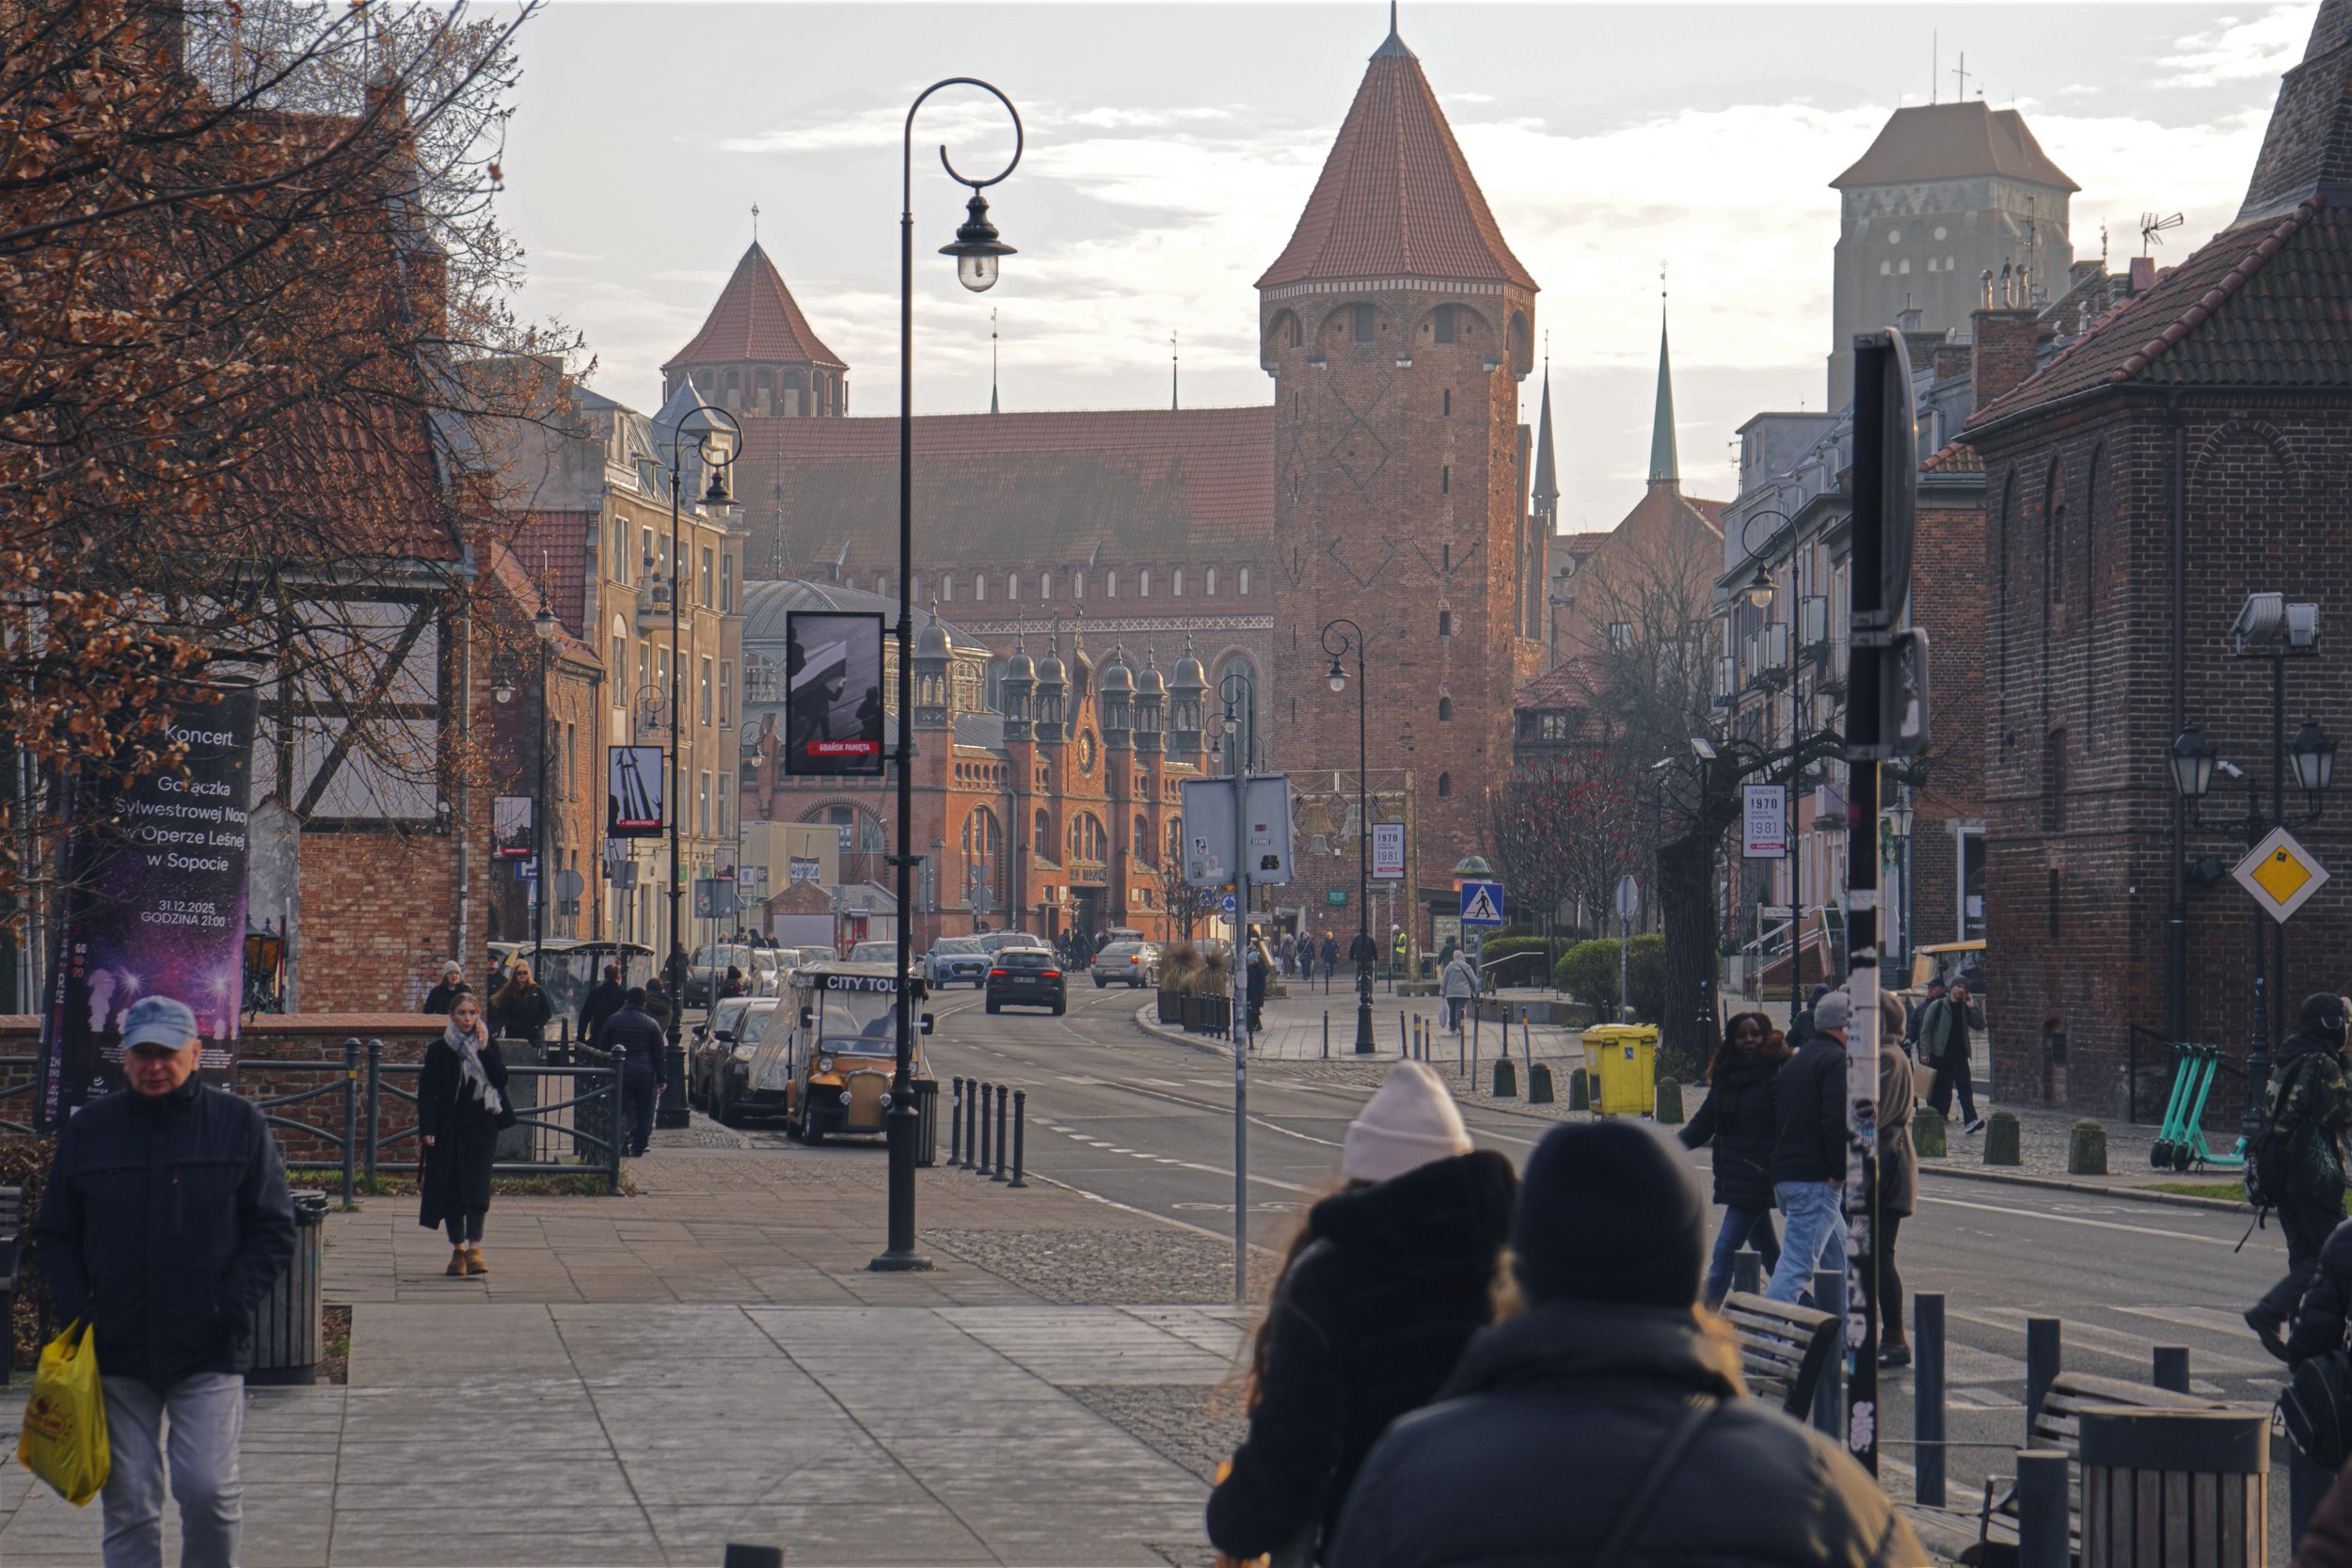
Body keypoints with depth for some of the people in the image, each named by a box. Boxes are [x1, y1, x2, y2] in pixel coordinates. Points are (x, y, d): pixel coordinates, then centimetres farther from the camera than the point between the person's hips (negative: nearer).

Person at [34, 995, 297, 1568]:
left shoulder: (238, 1123, 3)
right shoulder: (88, 1128, 8)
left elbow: (273, 1230, 4)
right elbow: (55, 1235, 13)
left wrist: (233, 1306, -8)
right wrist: (76, 1311, -2)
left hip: (209, 1352, -2)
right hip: (116, 1351, 2)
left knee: (209, 1489, -9)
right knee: (128, 1502, 3)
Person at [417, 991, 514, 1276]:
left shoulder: (488, 1046, 6)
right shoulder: (439, 1050, 3)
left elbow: (501, 1079, -7)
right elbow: (427, 1091, 1)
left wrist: (484, 1050, -15)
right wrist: (427, 1129, -8)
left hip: (480, 1127, -1)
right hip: (448, 1129, 1)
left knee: (476, 1188, -12)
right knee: (450, 1189, 4)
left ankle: (474, 1248, -16)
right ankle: (458, 1250, 13)